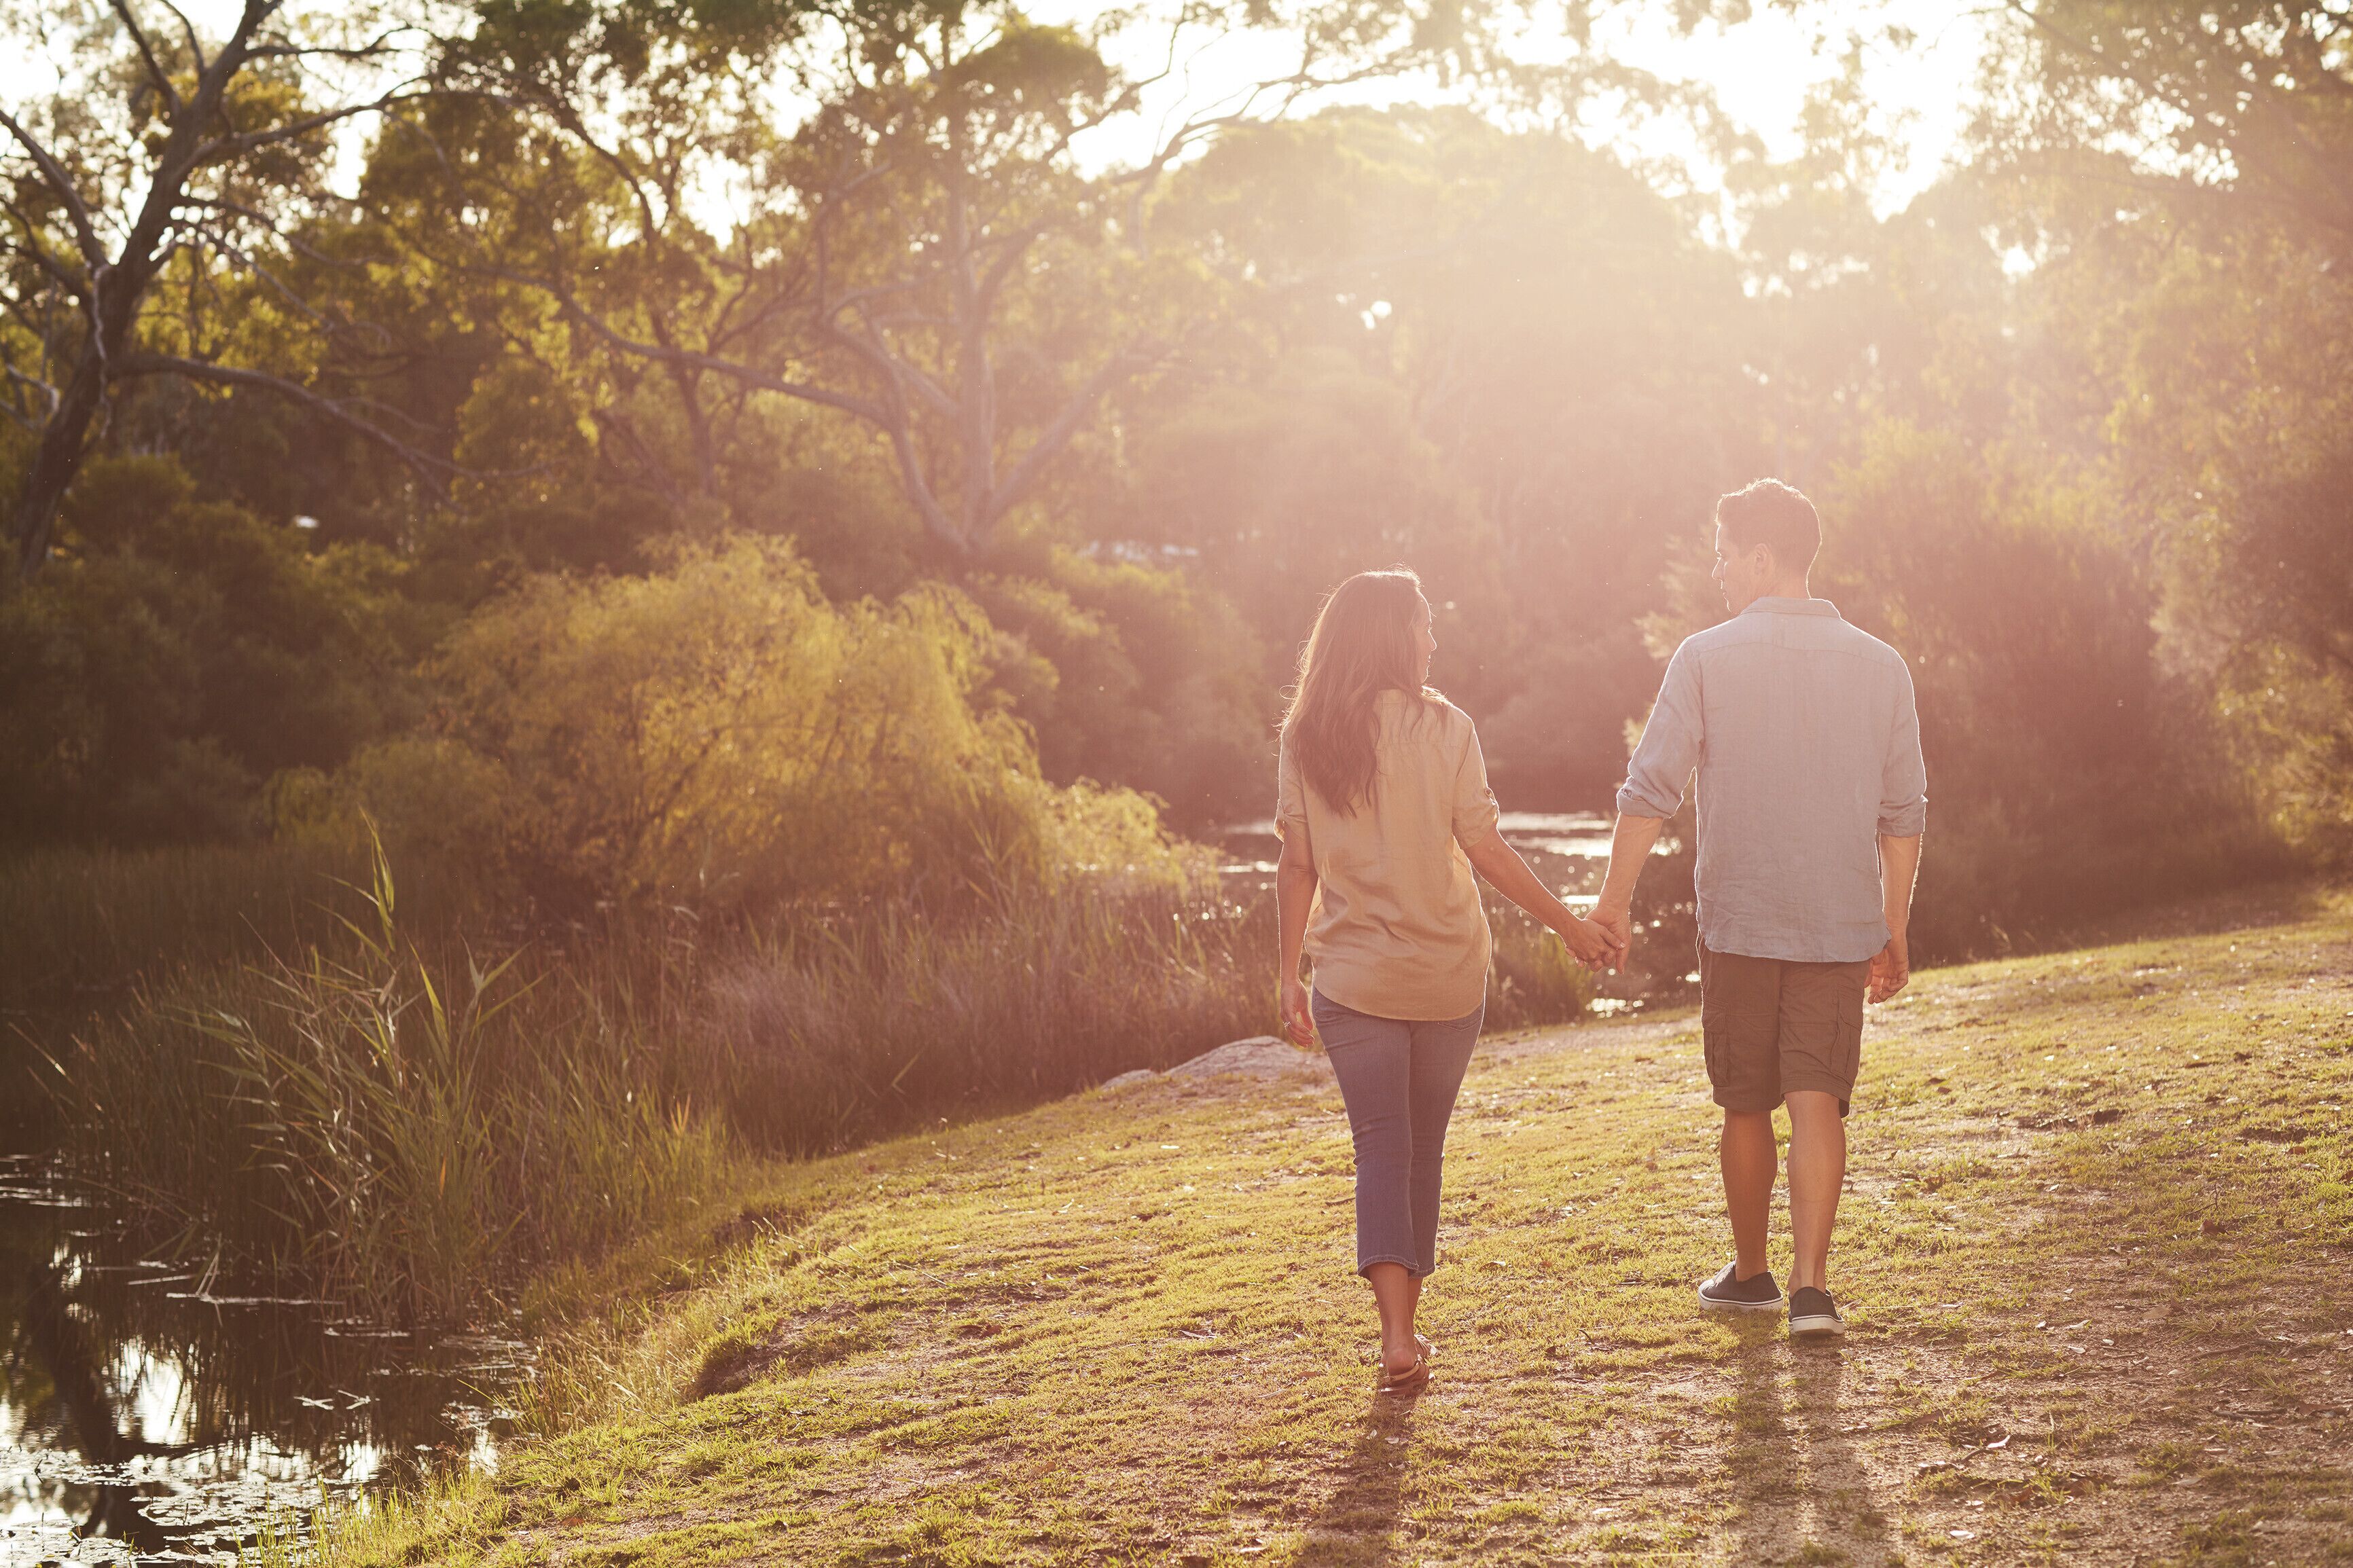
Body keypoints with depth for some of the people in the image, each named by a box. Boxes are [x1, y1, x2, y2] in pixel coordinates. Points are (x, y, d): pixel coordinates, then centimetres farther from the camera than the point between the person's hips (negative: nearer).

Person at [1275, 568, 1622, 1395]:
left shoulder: (1307, 739, -2)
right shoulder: (1442, 729, -8)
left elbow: (1297, 866, -1)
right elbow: (1485, 850, -9)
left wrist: (1290, 975, 5)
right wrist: (1567, 922, 1)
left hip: (1354, 977, 1)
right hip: (1445, 973, -1)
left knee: (1382, 1149, 1)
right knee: (1422, 1148, 14)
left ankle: (1397, 1334, -15)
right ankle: (1406, 1321, 22)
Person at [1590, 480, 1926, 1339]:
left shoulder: (1707, 658, -7)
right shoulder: (1880, 665, 3)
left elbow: (1650, 789, -8)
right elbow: (1903, 815, 6)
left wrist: (1616, 896, 2)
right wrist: (1893, 932, 13)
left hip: (1737, 921, -1)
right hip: (1840, 924, 1)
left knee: (1746, 1105, 12)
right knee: (1817, 1102, 0)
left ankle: (1750, 1272, 26)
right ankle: (1810, 1282, -13)